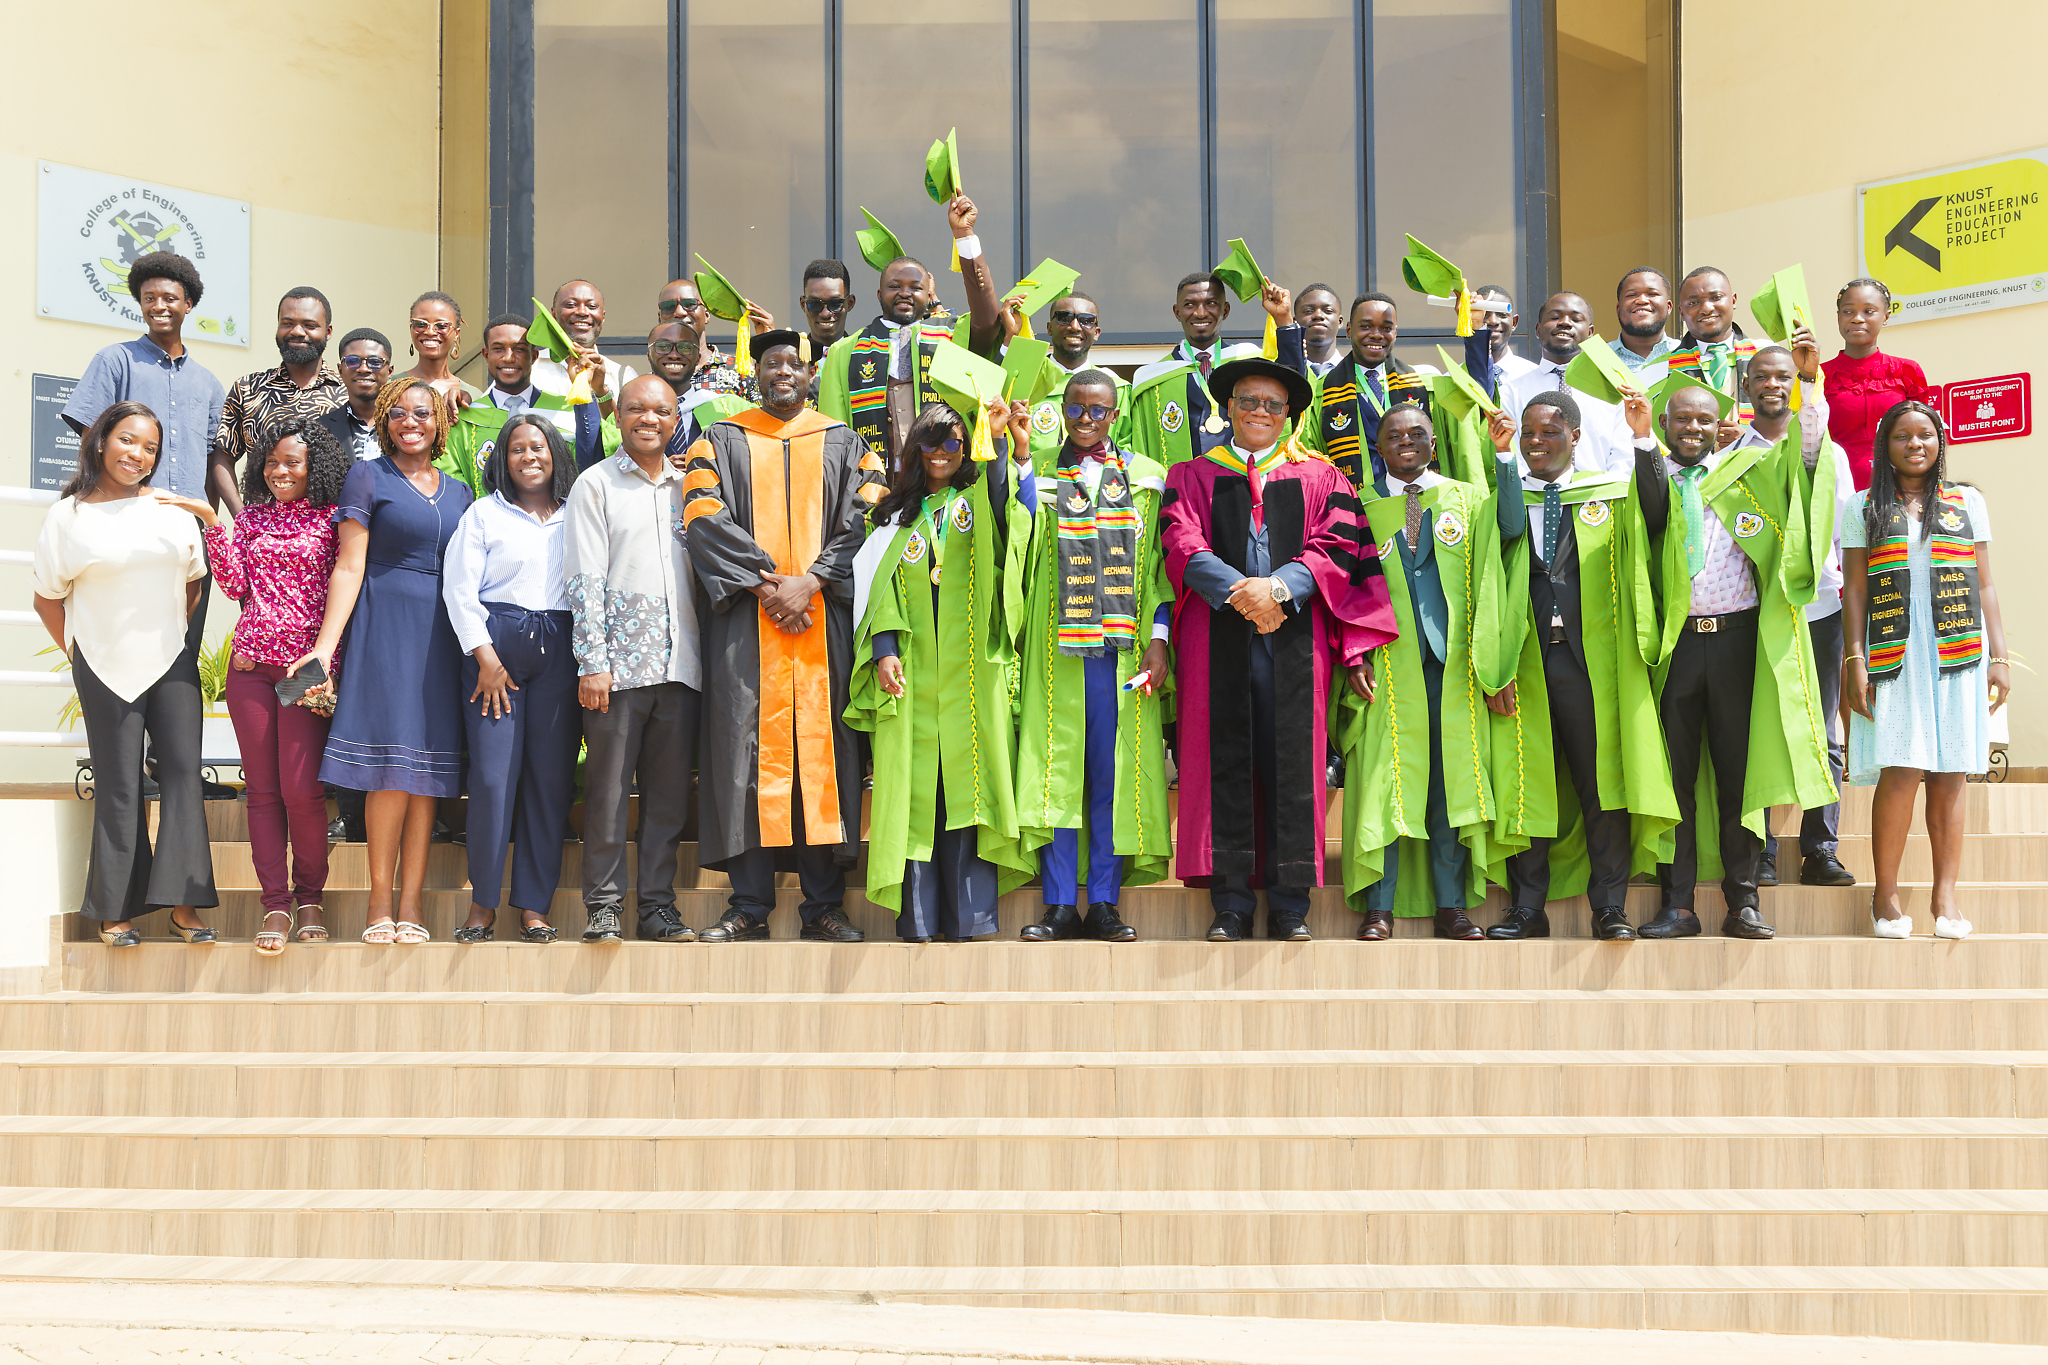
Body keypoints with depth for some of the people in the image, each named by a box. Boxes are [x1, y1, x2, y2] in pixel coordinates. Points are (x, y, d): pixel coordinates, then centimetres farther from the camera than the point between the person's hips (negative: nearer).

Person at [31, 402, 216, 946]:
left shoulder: (174, 508, 5)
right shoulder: (69, 514, -1)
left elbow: (193, 581, 17)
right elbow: (47, 597, 6)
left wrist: (168, 632, 11)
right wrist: (78, 654, 4)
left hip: (172, 661, 2)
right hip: (105, 667, -2)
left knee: (183, 773, -5)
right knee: (119, 786, 1)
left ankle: (183, 902, -3)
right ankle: (115, 910, 10)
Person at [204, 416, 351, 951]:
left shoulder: (332, 519, 4)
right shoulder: (250, 517, 14)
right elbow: (235, 586, 8)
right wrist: (214, 527, -3)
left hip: (307, 664, -3)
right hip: (251, 663, 3)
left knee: (302, 789, -8)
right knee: (263, 788, 3)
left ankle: (310, 897, 11)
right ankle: (275, 902, 10)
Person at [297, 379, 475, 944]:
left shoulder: (458, 491, 19)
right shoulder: (368, 476, 5)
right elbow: (348, 568, -2)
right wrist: (324, 646, -10)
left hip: (444, 633, 5)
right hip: (386, 626, -4)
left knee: (430, 764, -1)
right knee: (394, 761, -13)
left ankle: (410, 905, -1)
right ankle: (380, 903, -7)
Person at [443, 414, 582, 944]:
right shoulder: (484, 513, 9)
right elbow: (459, 590, 2)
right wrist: (486, 657, -5)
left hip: (560, 651, 2)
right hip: (495, 645, -2)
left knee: (551, 776, -1)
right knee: (493, 774, -8)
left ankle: (534, 905, 5)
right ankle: (483, 902, 2)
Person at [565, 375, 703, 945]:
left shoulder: (688, 485, 16)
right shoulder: (596, 483, 4)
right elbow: (585, 580, -2)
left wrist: (703, 652, 9)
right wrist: (591, 662, -10)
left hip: (680, 661, 4)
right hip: (620, 661, -4)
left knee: (670, 790, 5)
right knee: (608, 787, -2)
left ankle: (658, 904, 12)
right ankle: (603, 906, 6)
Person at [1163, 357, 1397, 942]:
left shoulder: (1319, 477, 16)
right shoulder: (1191, 477, 15)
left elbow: (1338, 548, 1)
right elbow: (1183, 546, -1)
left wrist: (1279, 586, -15)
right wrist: (1239, 591, -17)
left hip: (1295, 639, 0)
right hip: (1217, 638, 0)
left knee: (1291, 763, -3)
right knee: (1225, 763, -3)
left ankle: (1290, 904, 3)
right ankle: (1230, 903, 2)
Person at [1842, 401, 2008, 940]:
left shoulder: (1967, 501, 14)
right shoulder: (1864, 508, 11)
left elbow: (1984, 584, 12)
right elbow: (1854, 589, 6)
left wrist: (1998, 656, 5)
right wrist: (1855, 659, -4)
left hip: (1958, 653, 2)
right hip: (1892, 653, -1)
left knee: (1948, 775, -1)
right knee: (1900, 772, -11)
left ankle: (1946, 896, 5)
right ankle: (1885, 895, -1)